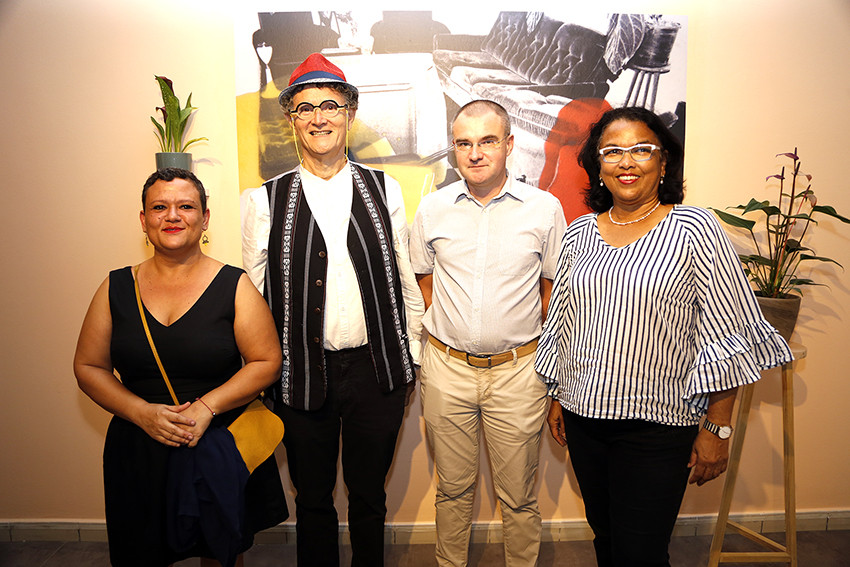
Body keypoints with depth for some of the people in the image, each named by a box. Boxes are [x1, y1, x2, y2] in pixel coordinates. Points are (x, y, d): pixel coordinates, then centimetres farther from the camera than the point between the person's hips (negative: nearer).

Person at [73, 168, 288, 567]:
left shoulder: (234, 286, -6)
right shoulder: (116, 288, 2)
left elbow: (266, 362, -7)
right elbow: (88, 367, 4)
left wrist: (207, 406, -19)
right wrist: (142, 413, -11)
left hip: (221, 445, -1)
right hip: (138, 453, 2)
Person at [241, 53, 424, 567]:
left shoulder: (385, 190, 2)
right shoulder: (266, 200, -2)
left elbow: (406, 278, 6)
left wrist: (411, 357, 7)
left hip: (377, 370, 1)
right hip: (302, 372, 0)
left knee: (370, 498, 18)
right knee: (313, 501, 17)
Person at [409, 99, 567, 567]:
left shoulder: (545, 208, -4)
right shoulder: (431, 209, 0)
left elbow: (554, 286, 6)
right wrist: (447, 331, 8)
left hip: (517, 369, -1)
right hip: (447, 367, 2)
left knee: (518, 495, 12)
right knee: (453, 488, 16)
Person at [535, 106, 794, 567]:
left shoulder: (693, 228, -9)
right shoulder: (580, 233, 5)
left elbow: (728, 338, -8)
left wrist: (717, 427, -10)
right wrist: (558, 398, 14)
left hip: (657, 425, -4)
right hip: (583, 417, 5)